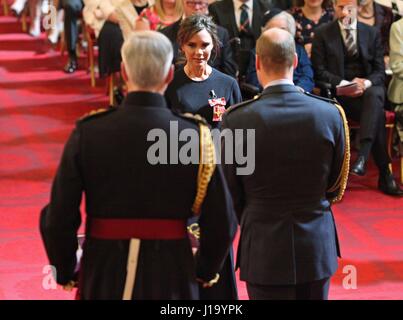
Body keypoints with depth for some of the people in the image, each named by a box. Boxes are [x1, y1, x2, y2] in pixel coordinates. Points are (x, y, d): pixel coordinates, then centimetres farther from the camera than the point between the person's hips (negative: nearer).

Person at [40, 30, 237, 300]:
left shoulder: (87, 134, -9)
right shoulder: (195, 136, -10)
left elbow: (57, 221, -9)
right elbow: (222, 224, -9)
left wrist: (66, 273, 8)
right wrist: (205, 272, 9)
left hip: (102, 279, 1)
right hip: (172, 281, 0)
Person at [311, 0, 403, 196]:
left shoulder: (372, 33, 13)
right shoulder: (322, 34, 6)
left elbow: (380, 71, 9)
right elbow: (319, 71, 0)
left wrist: (366, 83, -15)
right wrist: (344, 84, -16)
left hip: (368, 88, 2)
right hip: (339, 94, -2)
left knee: (375, 95, -37)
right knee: (377, 113, -31)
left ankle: (362, 156, -46)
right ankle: (384, 174, -31)